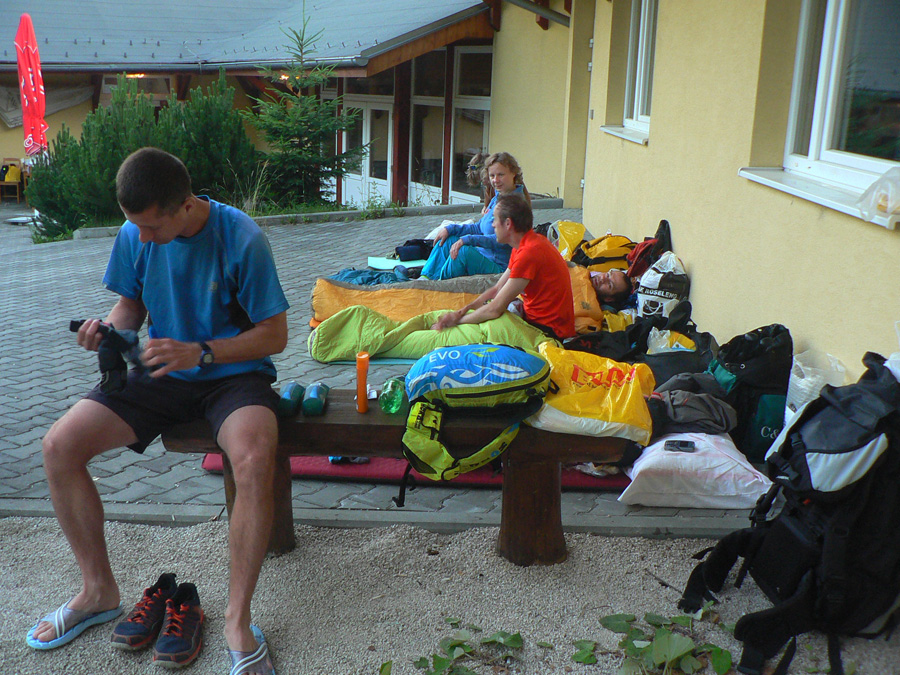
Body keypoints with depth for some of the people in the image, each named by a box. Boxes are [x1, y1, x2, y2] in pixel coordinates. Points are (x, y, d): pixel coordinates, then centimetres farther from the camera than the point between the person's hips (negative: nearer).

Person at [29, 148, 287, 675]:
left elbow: (275, 335, -13)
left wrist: (200, 352, -25)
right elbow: (131, 305, 13)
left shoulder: (240, 237, -17)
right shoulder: (135, 235, -3)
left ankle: (238, 619, -19)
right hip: (162, 373, 5)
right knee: (59, 445, -13)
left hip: (234, 374, -5)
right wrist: (107, 329, -11)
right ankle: (100, 590, 7)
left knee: (255, 459, -37)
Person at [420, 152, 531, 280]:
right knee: (447, 240, 10)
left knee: (464, 251, -32)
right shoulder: (497, 199, 12)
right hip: (483, 256, 10)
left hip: (499, 267, -10)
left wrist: (467, 239, -32)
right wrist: (450, 229, 8)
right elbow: (479, 228, 20)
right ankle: (425, 278, 2)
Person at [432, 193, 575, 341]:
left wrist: (457, 320, -14)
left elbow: (495, 309, -26)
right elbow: (497, 289, 9)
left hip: (549, 330, -9)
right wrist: (462, 311, -4)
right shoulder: (525, 244, 8)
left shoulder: (529, 252, -25)